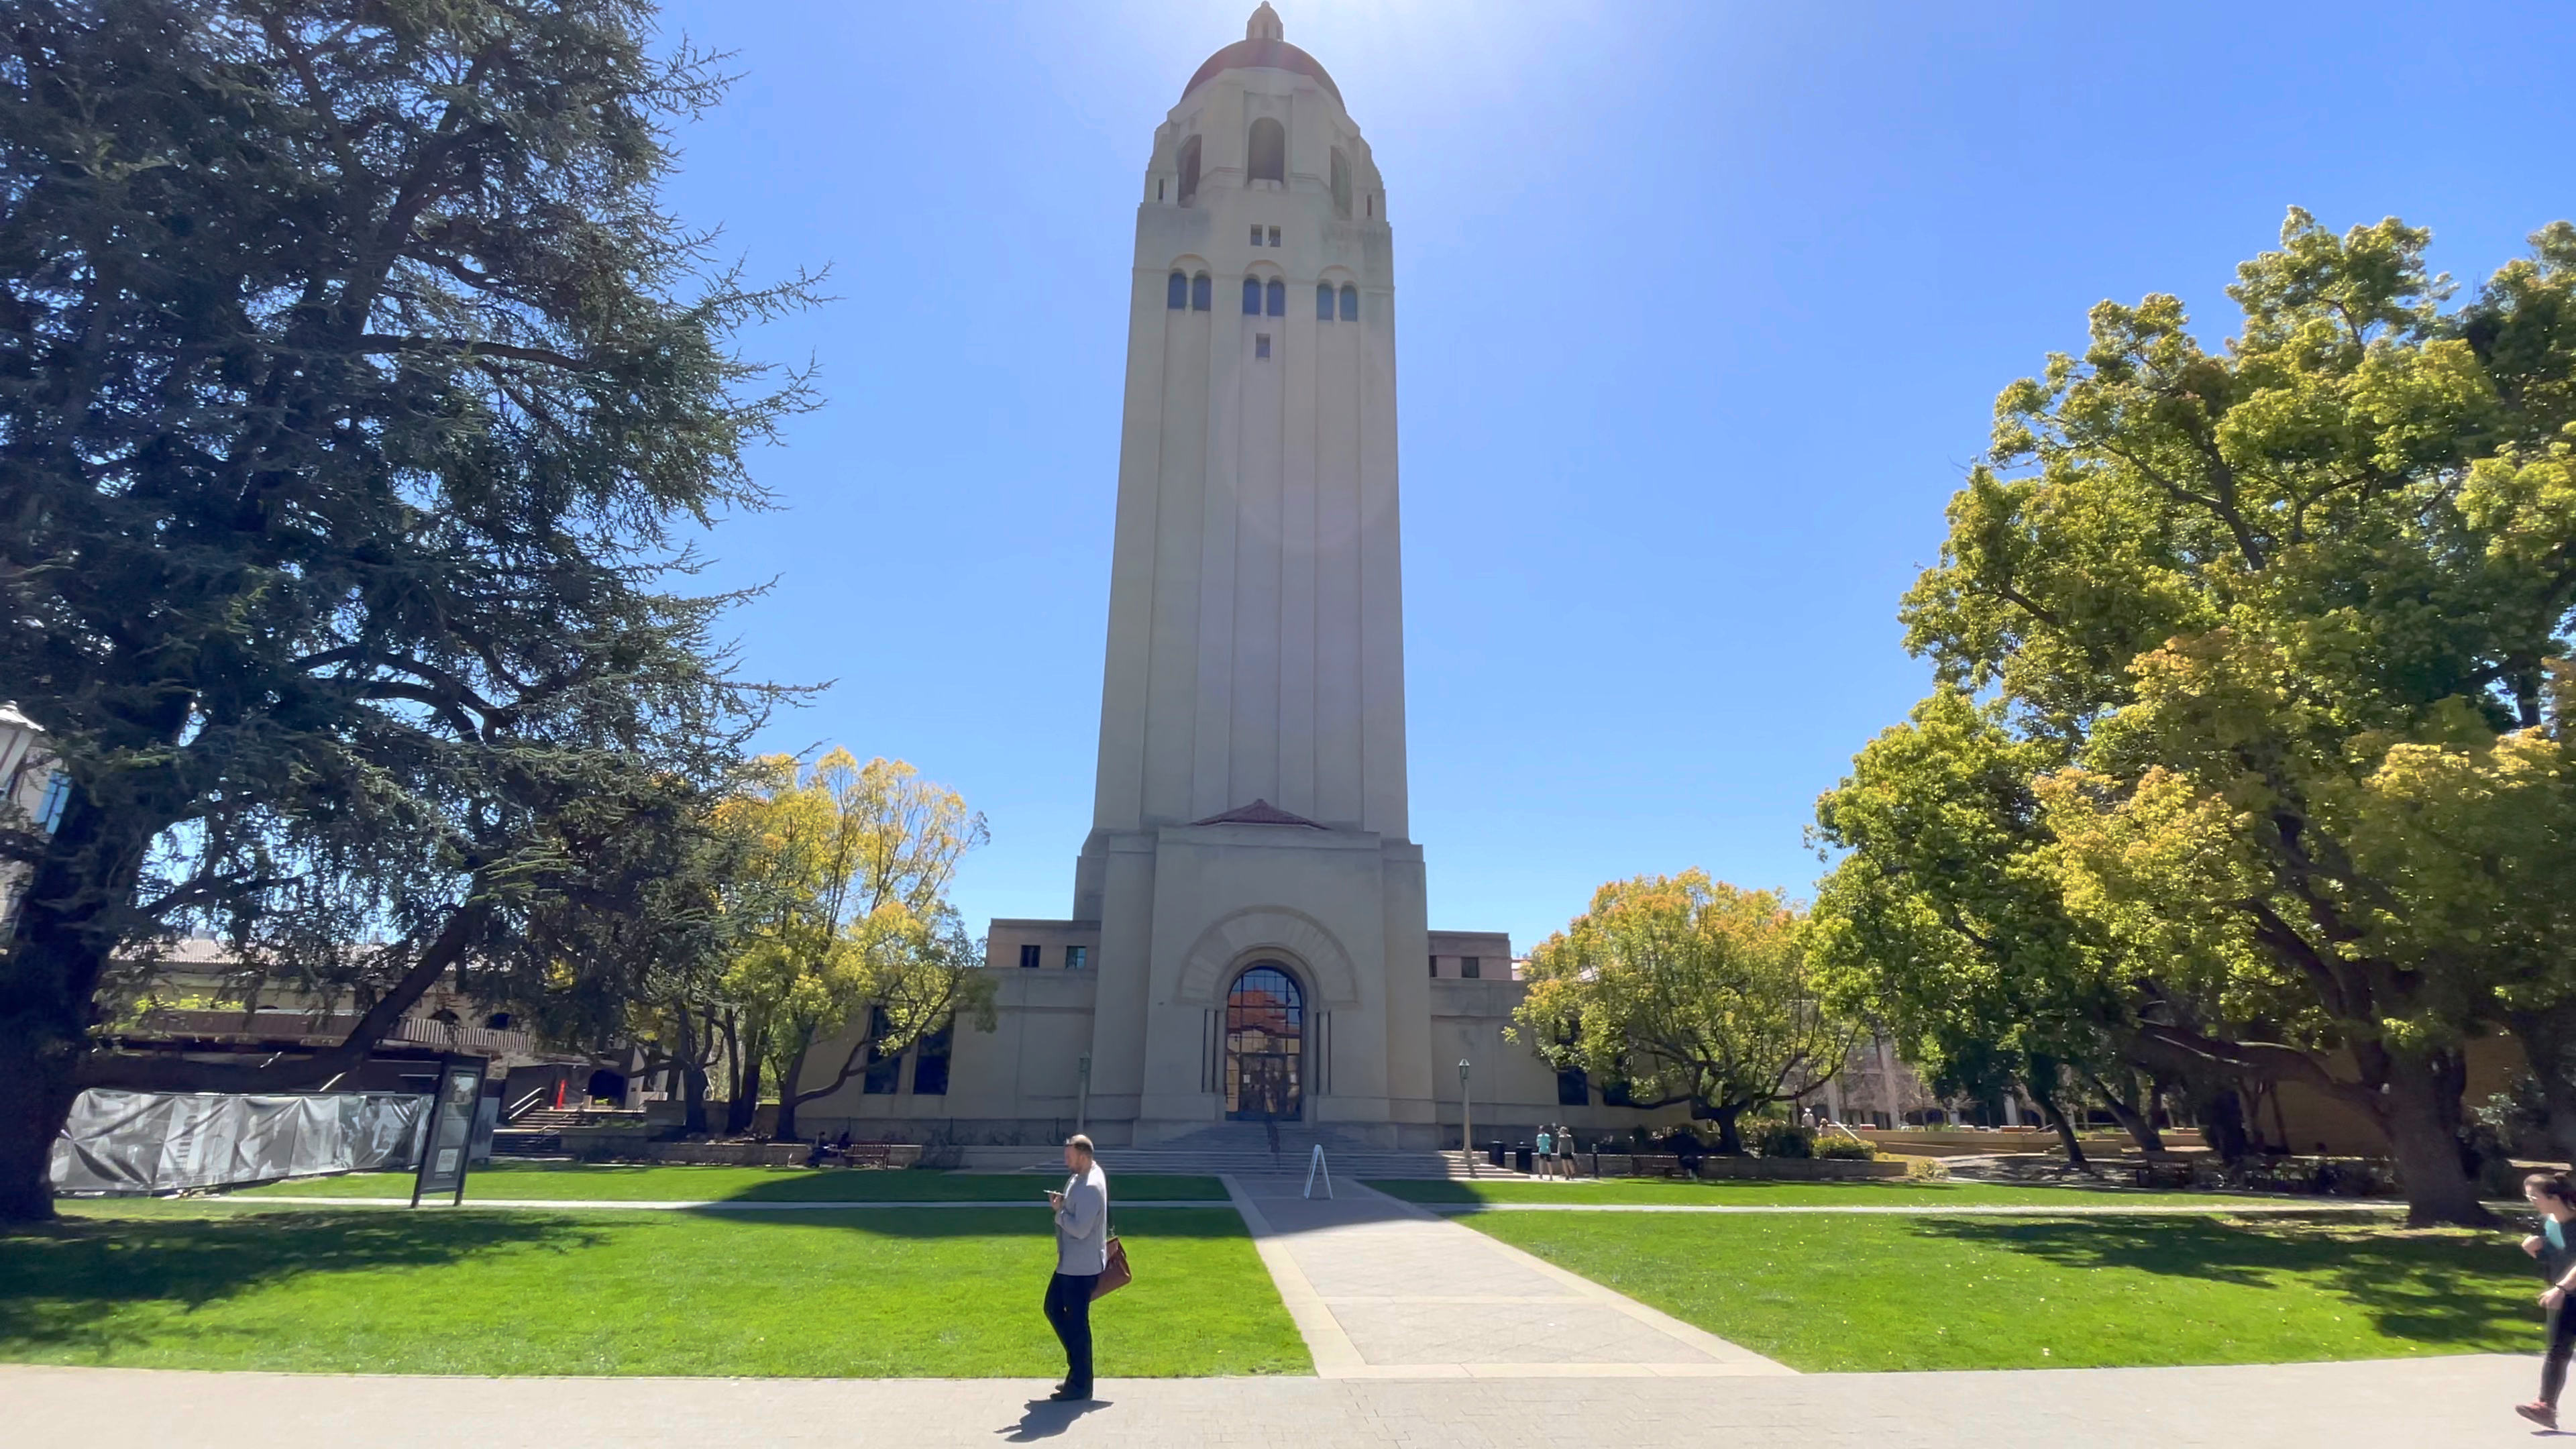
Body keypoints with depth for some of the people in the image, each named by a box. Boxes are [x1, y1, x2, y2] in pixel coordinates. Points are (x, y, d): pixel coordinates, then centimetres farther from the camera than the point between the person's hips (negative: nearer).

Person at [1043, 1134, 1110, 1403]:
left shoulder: (1090, 1188, -26)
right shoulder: (1081, 1176, 7)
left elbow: (1080, 1229, -29)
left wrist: (1059, 1210, -18)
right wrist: (1062, 1203, 2)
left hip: (1082, 1267, -10)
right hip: (1069, 1263, 10)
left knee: (1076, 1322, 1)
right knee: (1053, 1308, 19)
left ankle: (1080, 1385, 14)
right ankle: (1077, 1362, 31)